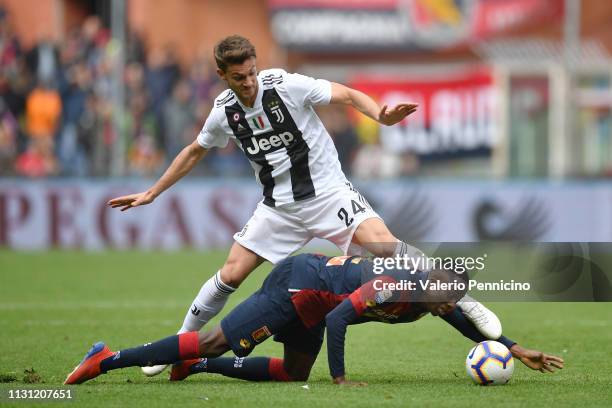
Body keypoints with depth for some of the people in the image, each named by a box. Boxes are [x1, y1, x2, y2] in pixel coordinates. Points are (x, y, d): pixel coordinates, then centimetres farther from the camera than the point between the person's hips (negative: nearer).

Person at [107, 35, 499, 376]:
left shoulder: (286, 85, -16)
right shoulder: (224, 113, -2)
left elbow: (348, 95, -15)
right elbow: (195, 152, 17)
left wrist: (382, 115, -35)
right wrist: (152, 193, 19)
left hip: (328, 191, -4)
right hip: (279, 205, 4)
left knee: (385, 246, -24)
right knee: (231, 273, -3)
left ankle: (463, 300, -13)